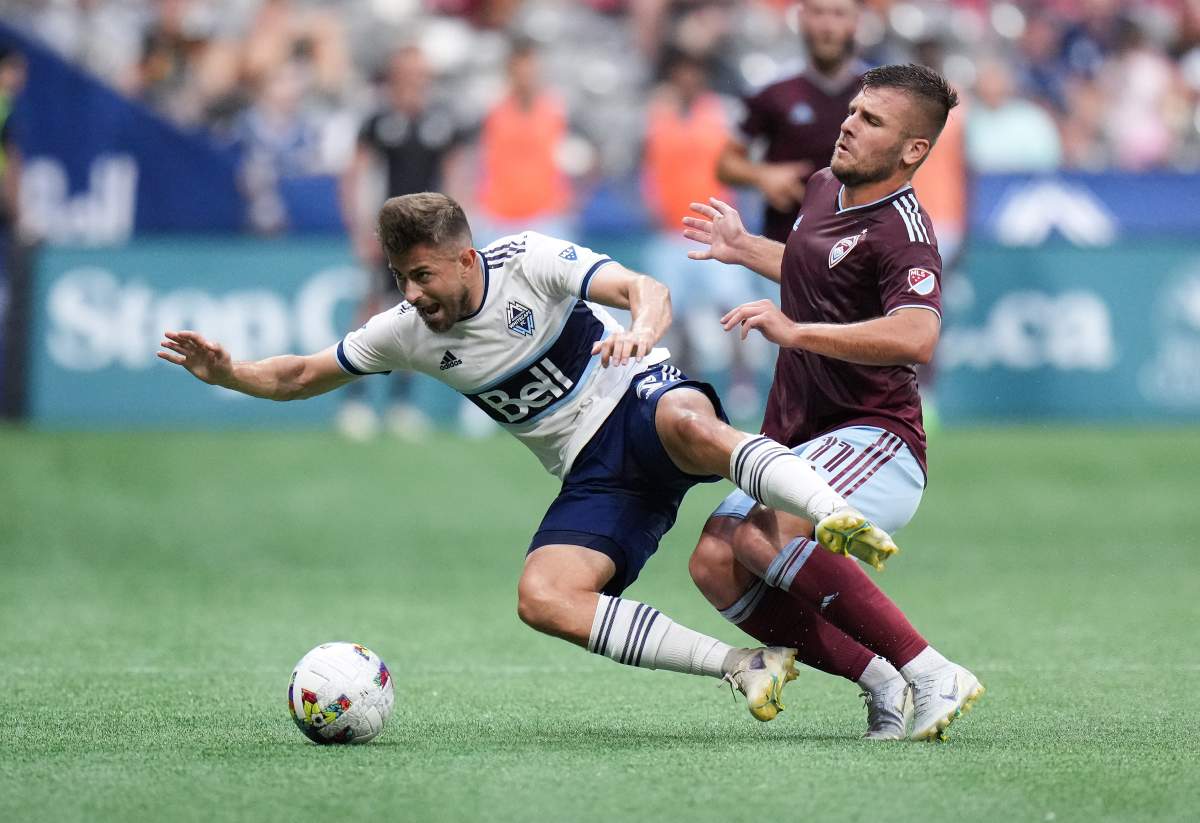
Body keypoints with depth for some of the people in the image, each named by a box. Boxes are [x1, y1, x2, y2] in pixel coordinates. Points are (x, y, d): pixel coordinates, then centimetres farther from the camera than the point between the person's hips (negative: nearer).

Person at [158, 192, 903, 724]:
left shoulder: (530, 262, -12)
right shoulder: (407, 332, 2)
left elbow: (645, 290, -23)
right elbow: (301, 376, 12)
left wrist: (641, 331, -46)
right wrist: (226, 373, -6)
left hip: (641, 404, -5)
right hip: (593, 476, 5)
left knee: (690, 425, -43)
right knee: (543, 600, -23)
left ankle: (838, 518, -52)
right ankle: (742, 668, -26)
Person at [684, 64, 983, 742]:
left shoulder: (903, 228, -15)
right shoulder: (825, 188, 12)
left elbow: (916, 337, -35)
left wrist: (794, 331, -38)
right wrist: (744, 249, 36)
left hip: (875, 438, -9)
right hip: (799, 443, 9)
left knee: (765, 535, -33)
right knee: (716, 565, -12)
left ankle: (931, 674, -28)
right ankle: (885, 683, -7)